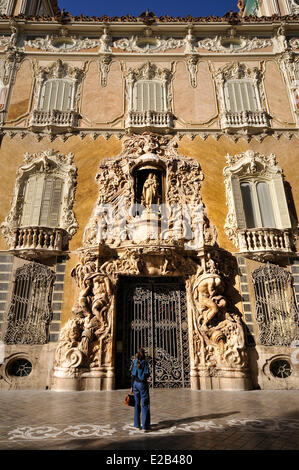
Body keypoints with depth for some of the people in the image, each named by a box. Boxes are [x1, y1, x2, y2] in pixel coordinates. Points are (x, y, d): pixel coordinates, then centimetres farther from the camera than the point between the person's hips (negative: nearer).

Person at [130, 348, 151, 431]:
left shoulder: (135, 362, 0)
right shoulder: (144, 363, -14)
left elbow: (133, 375, 3)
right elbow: (147, 375, -15)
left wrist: (132, 386, 9)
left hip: (135, 384, 5)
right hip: (142, 384, -5)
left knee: (137, 404, 14)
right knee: (145, 405, 2)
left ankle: (137, 424, 18)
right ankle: (145, 426, 0)